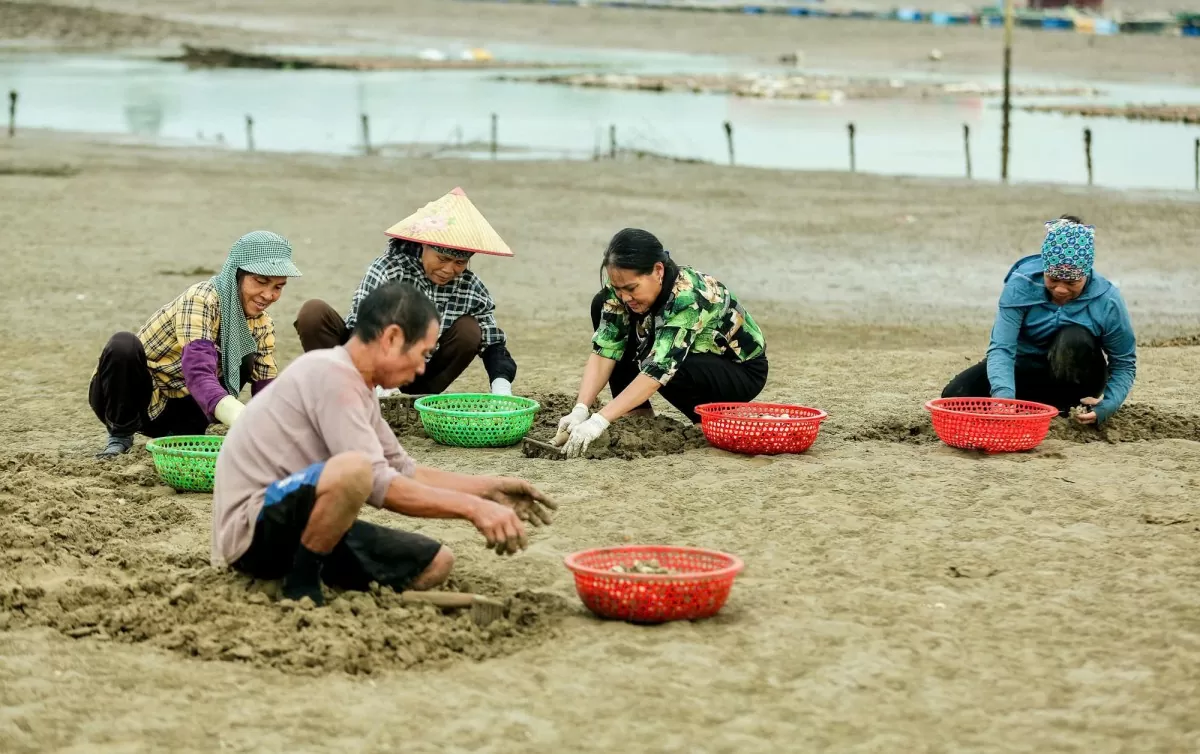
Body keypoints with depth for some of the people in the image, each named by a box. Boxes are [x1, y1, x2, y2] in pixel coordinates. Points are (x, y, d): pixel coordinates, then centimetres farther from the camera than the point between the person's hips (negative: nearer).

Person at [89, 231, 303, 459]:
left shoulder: (261, 326, -5)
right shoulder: (201, 300, -27)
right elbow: (199, 374, -42)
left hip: (172, 409, 6)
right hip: (123, 400, -6)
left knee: (247, 361, -10)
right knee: (123, 345, -35)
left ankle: (180, 433, -1)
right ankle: (120, 435, -11)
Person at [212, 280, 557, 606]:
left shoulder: (353, 383, 12)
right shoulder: (331, 374, -18)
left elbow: (406, 473, 22)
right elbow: (380, 486, -24)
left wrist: (490, 489, 14)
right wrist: (472, 507, -22)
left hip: (294, 518, 10)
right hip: (251, 529, -10)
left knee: (435, 563, 6)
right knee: (354, 469, -37)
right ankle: (302, 585, -16)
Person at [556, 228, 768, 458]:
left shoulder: (688, 298, -36)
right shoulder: (624, 289, -17)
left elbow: (658, 370, -41)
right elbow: (604, 350, -19)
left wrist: (599, 421, -47)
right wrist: (580, 410, -33)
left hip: (741, 369, -7)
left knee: (663, 367, -37)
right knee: (602, 306, -10)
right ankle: (638, 413, -5)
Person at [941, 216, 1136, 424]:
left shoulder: (1107, 300, -22)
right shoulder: (1021, 284, -24)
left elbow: (1124, 363, -10)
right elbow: (1001, 348, -31)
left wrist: (1106, 407, -28)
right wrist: (1003, 395, -50)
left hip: (1073, 381, -1)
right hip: (1025, 367, 1)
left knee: (1076, 338, -34)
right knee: (955, 396, -20)